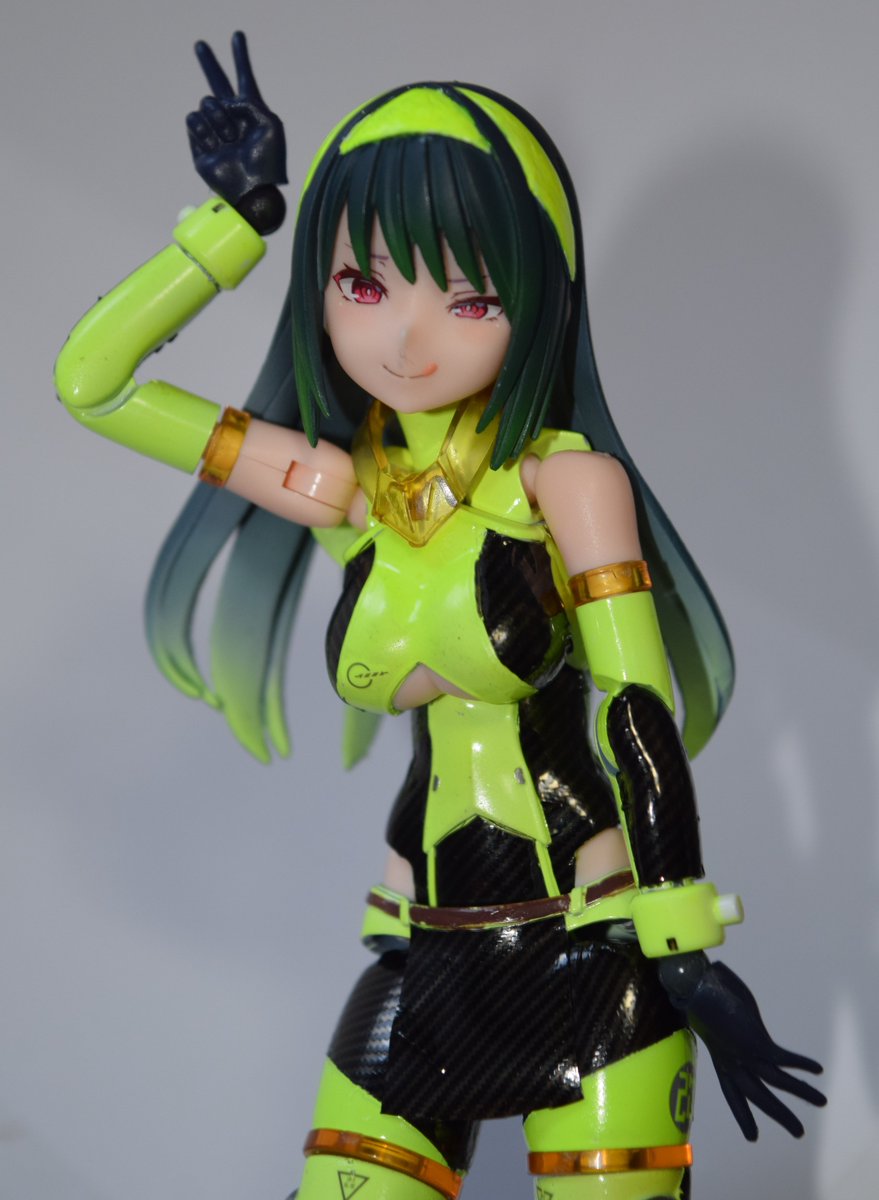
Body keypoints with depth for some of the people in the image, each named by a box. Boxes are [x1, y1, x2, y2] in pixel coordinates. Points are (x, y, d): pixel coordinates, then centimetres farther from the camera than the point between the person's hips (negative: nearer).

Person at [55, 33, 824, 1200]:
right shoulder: (351, 494, 6)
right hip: (424, 970, 4)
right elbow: (91, 381, 6)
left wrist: (687, 954, -14)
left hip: (592, 946, -4)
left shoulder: (567, 479, -5)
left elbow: (639, 709, -10)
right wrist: (238, 217, 4)